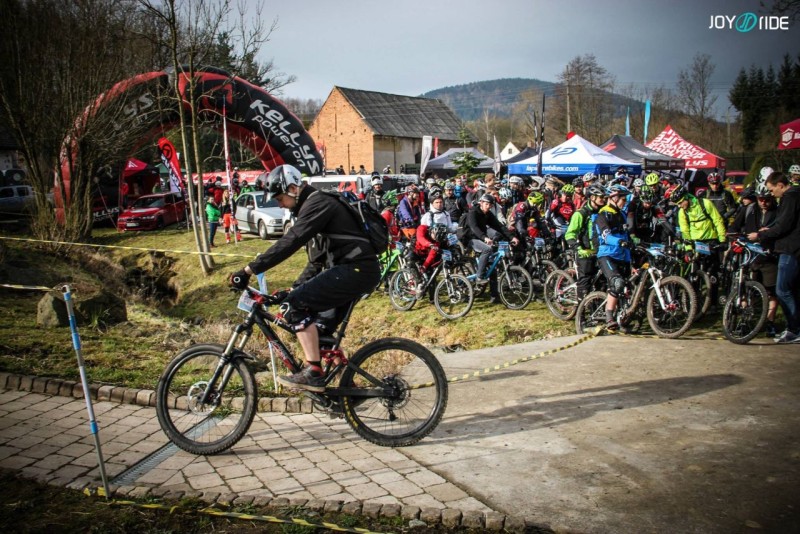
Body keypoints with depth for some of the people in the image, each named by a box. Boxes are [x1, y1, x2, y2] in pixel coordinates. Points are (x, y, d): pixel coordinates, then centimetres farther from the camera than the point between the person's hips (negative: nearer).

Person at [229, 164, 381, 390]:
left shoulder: (317, 203, -11)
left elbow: (289, 242, -23)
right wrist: (295, 288, 21)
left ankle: (313, 373, -14)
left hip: (356, 269, -11)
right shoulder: (314, 206, 21)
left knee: (296, 305, -18)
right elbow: (318, 259, 26)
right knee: (321, 329, 16)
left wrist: (248, 270, -24)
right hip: (355, 270, 11)